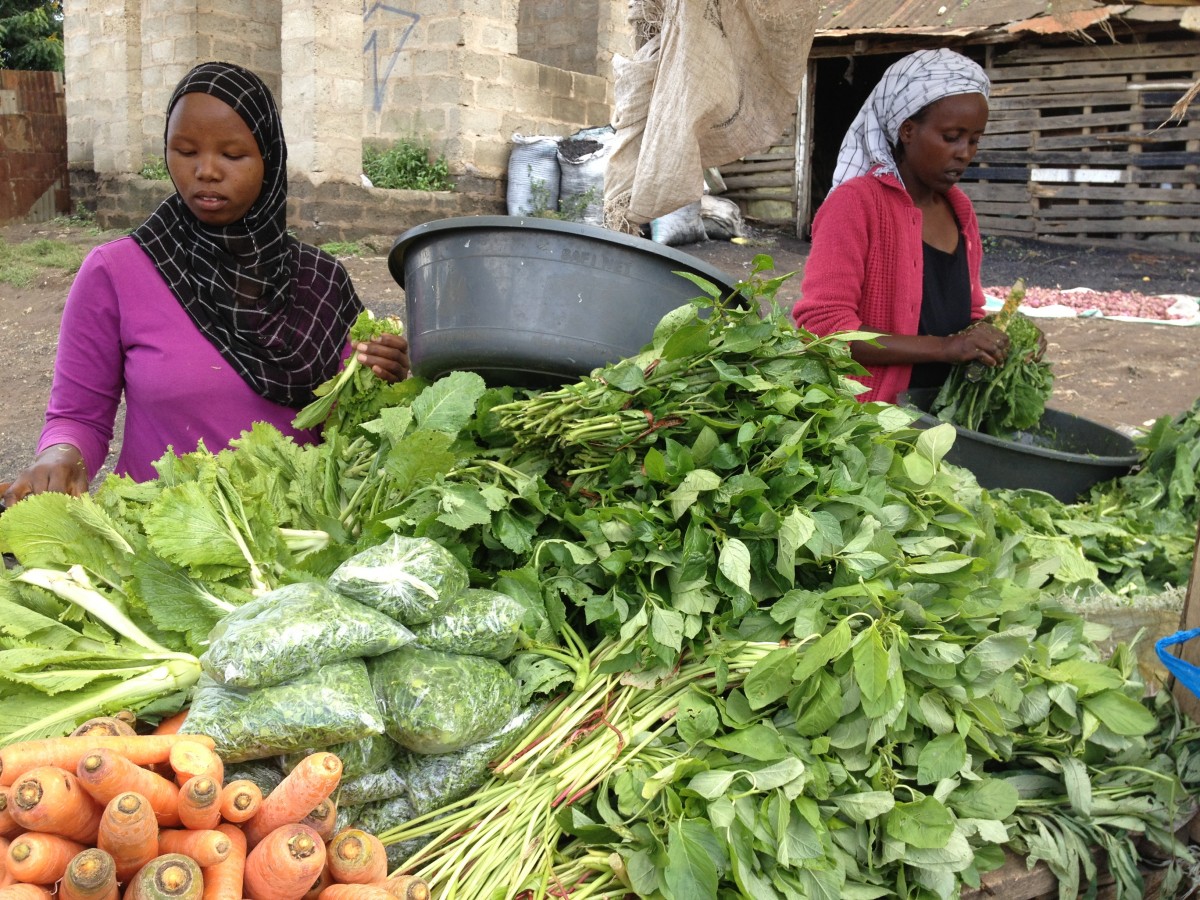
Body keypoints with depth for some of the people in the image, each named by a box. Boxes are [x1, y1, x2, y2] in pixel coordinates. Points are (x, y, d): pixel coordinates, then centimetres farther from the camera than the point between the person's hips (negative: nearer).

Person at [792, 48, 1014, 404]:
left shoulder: (959, 210, 11)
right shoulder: (856, 203, -10)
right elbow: (821, 326, -19)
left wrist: (996, 339, 2)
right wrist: (944, 347, -21)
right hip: (866, 415, -6)